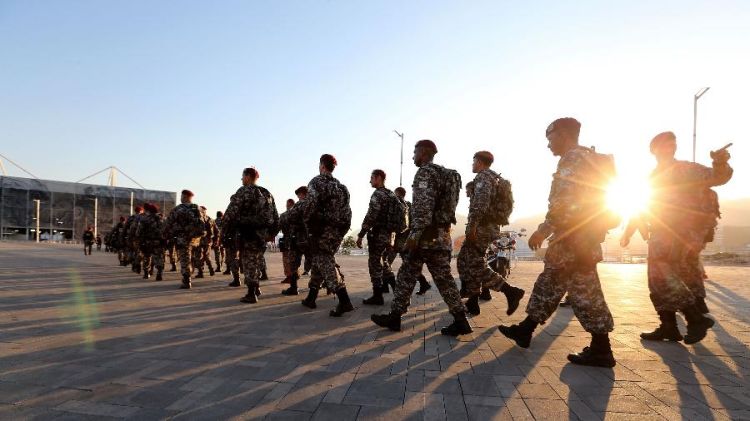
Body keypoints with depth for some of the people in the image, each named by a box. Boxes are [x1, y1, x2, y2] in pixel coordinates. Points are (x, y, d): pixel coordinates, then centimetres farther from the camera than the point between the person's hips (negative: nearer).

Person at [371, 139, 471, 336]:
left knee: (407, 276, 2)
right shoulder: (446, 174, 19)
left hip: (426, 235, -8)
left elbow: (423, 206, -21)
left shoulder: (425, 172, -9)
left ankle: (395, 317, 11)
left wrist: (414, 234, -23)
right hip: (443, 235, 8)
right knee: (444, 279, 8)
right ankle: (460, 320, 5)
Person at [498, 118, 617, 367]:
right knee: (549, 282, 13)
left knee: (584, 290, -4)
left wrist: (543, 230, -18)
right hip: (582, 233, 11)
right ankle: (525, 330, 22)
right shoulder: (586, 158, 20)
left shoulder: (572, 159, -12)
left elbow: (565, 203, -22)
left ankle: (601, 350, 5)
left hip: (573, 235, -11)